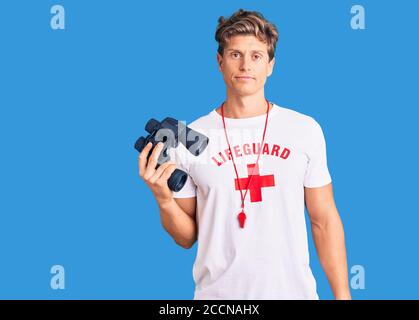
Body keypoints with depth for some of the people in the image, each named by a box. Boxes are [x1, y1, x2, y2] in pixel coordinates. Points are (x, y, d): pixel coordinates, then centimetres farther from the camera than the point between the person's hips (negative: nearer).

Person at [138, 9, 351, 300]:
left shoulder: (306, 130, -4)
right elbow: (187, 237, 1)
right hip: (218, 294, 0)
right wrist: (164, 199, -16)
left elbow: (325, 221, 1)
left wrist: (342, 295, -2)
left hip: (294, 292, 1)